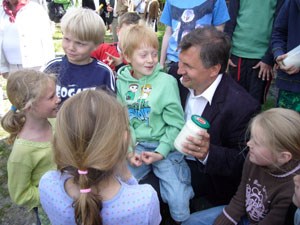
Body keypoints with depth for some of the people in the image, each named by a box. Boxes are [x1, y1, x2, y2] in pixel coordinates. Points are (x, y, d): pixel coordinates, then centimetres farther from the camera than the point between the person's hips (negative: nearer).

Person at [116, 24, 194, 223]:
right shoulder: (121, 83, 2)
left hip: (165, 146, -2)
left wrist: (161, 152, -12)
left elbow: (176, 124, -6)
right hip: (136, 146, 3)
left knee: (179, 204, -12)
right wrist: (129, 151, -7)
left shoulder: (167, 81, -7)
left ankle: (182, 220, 23)